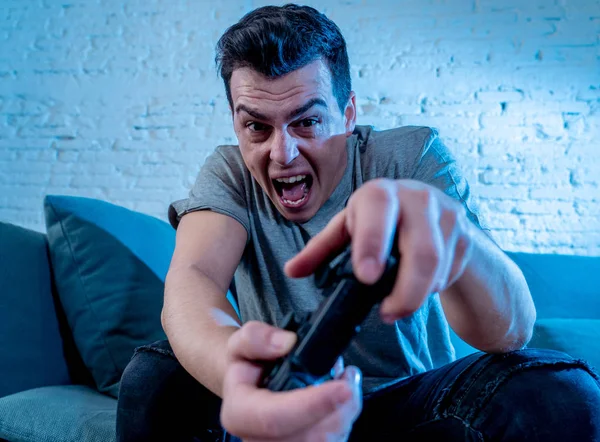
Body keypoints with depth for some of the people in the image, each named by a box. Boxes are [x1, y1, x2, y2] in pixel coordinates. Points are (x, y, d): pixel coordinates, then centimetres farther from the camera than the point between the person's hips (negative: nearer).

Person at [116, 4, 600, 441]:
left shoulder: (414, 157, -14)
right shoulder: (229, 174, -8)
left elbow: (513, 331, -27)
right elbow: (191, 279, -30)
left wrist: (452, 235, -52)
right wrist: (233, 363, -56)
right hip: (292, 402, 1)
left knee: (560, 392, -26)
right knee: (155, 378, -26)